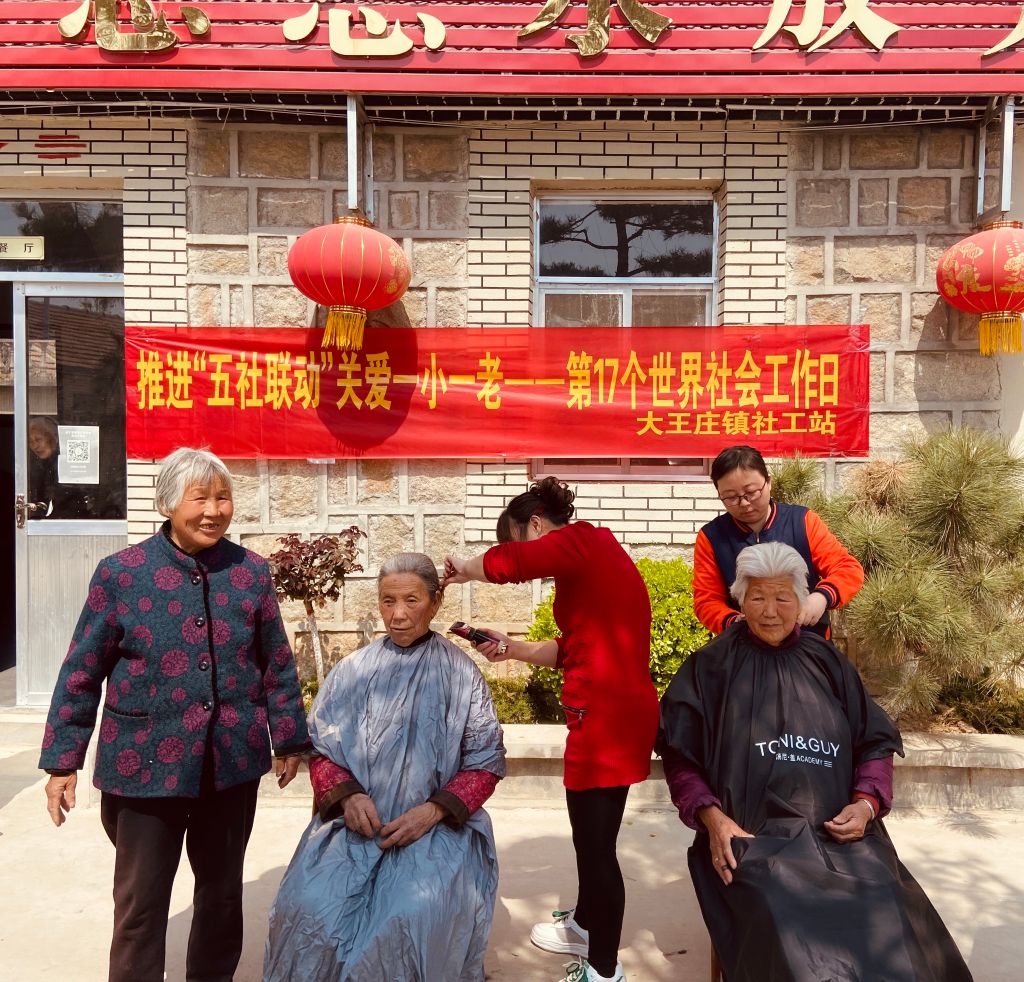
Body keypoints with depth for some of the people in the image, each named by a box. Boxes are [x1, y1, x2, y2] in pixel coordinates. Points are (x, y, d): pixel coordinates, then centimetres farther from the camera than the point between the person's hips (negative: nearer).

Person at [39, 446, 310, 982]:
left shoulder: (252, 571, -3)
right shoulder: (120, 572, -9)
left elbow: (277, 664, 5)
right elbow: (81, 673, -3)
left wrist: (289, 739, 9)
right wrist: (62, 761, -3)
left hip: (233, 762, 3)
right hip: (147, 765, -2)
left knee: (223, 891, 19)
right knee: (139, 903, 10)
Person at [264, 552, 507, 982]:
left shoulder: (460, 673, 0)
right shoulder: (352, 670, 6)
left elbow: (485, 764, 1)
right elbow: (321, 750, 9)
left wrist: (434, 809, -14)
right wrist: (347, 795, -11)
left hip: (437, 826, -2)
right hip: (355, 822, 2)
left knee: (415, 915, -30)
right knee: (310, 908, -24)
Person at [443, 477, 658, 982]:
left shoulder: (584, 542, -11)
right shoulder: (587, 559, 18)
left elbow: (507, 562, -26)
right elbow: (570, 649, 20)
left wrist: (461, 569, -7)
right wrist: (510, 647, 13)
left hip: (607, 714, -10)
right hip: (609, 710, 10)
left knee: (597, 841, 1)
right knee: (588, 829, 23)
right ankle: (584, 924, 42)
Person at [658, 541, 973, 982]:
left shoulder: (827, 662, 12)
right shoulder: (713, 666, 4)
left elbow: (876, 742, 17)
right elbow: (680, 756, 3)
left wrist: (867, 803, -1)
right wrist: (712, 817, -11)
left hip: (839, 832, 3)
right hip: (751, 836, -3)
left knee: (886, 921, -23)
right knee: (786, 927, -30)